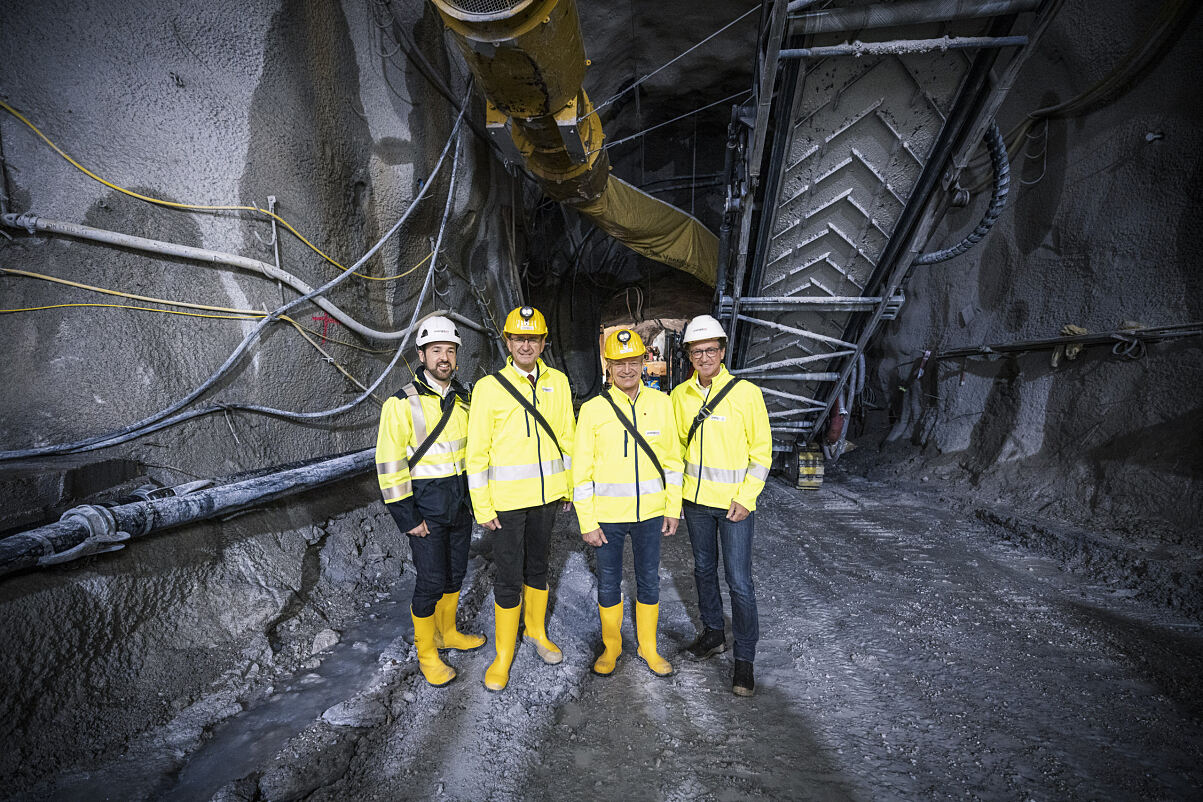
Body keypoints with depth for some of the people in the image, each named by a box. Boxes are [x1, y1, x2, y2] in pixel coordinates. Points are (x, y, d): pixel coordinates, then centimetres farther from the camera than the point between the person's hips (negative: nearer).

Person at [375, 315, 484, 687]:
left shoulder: (463, 399, 6)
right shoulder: (403, 403, -13)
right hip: (425, 503, -6)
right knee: (431, 581, -1)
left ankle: (447, 632, 39)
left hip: (461, 501, 6)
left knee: (455, 573, 17)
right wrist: (407, 516, -15)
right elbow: (389, 463, -14)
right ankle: (426, 652, 20)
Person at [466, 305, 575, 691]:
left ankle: (537, 631, 39)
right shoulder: (489, 387, -9)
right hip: (507, 499, -3)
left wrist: (570, 486, 10)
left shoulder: (558, 382, 2)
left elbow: (566, 438, 9)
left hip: (546, 495, 4)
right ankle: (503, 655, 21)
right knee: (509, 577, 3)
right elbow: (477, 452, -8)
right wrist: (482, 507, -9)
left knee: (537, 566, 19)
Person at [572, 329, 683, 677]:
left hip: (650, 513, 2)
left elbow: (672, 459, 5)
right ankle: (611, 646, 34)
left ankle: (648, 646, 35)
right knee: (608, 584, 12)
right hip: (607, 515, -1)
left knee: (649, 581, 15)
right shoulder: (593, 409, -8)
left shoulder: (661, 402, -1)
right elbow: (582, 470, -5)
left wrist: (673, 509, 3)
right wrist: (587, 522, -7)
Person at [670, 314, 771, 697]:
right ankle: (713, 633, 38)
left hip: (735, 502, -4)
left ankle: (744, 658, 14)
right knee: (704, 569, 18)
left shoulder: (746, 392, -11)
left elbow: (762, 450, -7)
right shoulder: (681, 395, 1)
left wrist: (746, 498, -13)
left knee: (739, 581, -1)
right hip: (696, 500, 5)